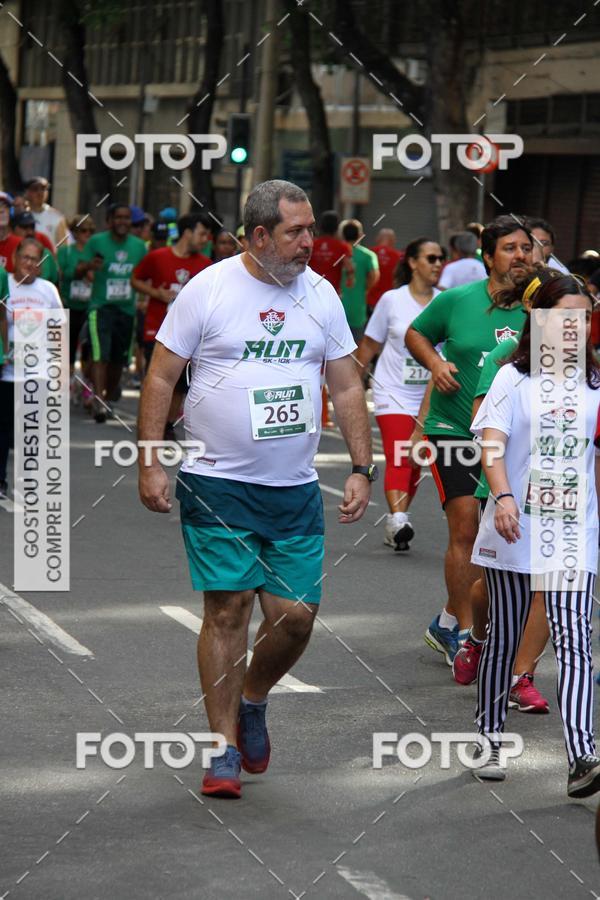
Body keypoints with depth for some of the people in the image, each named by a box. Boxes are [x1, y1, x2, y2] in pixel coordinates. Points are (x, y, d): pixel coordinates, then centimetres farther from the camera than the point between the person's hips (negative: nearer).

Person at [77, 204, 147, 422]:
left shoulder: (138, 246, 7)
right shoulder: (96, 242, -5)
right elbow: (78, 272, -6)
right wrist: (88, 266, -28)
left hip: (127, 308, 4)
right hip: (101, 306, -4)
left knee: (119, 359, 11)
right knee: (100, 355, -18)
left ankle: (110, 394, 31)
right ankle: (99, 401, -22)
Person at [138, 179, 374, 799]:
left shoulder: (320, 294, 6)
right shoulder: (208, 289, -5)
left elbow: (346, 386, 12)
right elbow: (161, 377, -2)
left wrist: (362, 469, 5)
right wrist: (150, 463, -8)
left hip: (295, 490, 4)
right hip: (218, 486, -3)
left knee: (296, 616, -1)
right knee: (227, 609, -6)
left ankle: (252, 701, 28)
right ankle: (226, 750, 5)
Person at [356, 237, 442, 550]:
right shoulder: (392, 300, -1)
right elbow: (368, 347, 7)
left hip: (429, 396, 3)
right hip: (393, 393, -3)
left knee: (414, 465, 8)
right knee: (398, 459, -18)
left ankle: (395, 526, 18)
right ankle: (398, 519, -32)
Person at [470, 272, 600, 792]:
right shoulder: (515, 378, 0)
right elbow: (491, 442, -10)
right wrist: (503, 497, -24)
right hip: (515, 531, -1)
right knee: (504, 640, 10)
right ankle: (490, 743, 26)